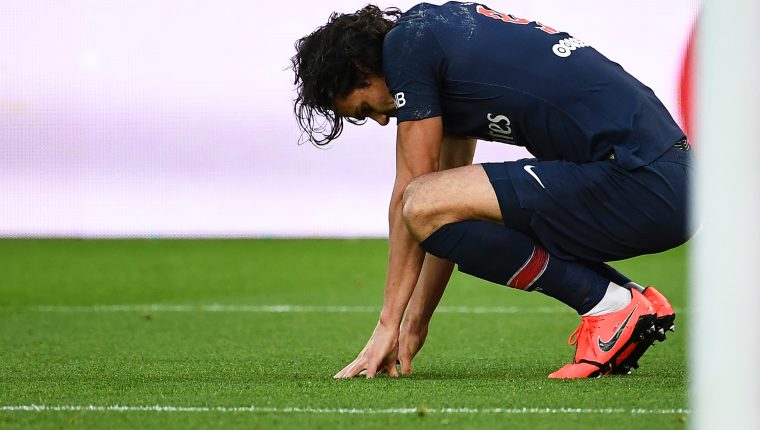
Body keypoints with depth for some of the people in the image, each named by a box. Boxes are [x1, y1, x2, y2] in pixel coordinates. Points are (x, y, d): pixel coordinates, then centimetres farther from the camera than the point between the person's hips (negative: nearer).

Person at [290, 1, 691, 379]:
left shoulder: (406, 43, -3)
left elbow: (409, 195, -1)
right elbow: (452, 200, 27)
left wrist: (388, 323, 5)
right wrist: (414, 324, 28)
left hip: (636, 182, -10)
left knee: (427, 208, -15)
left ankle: (611, 305, -7)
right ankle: (640, 302, 12)